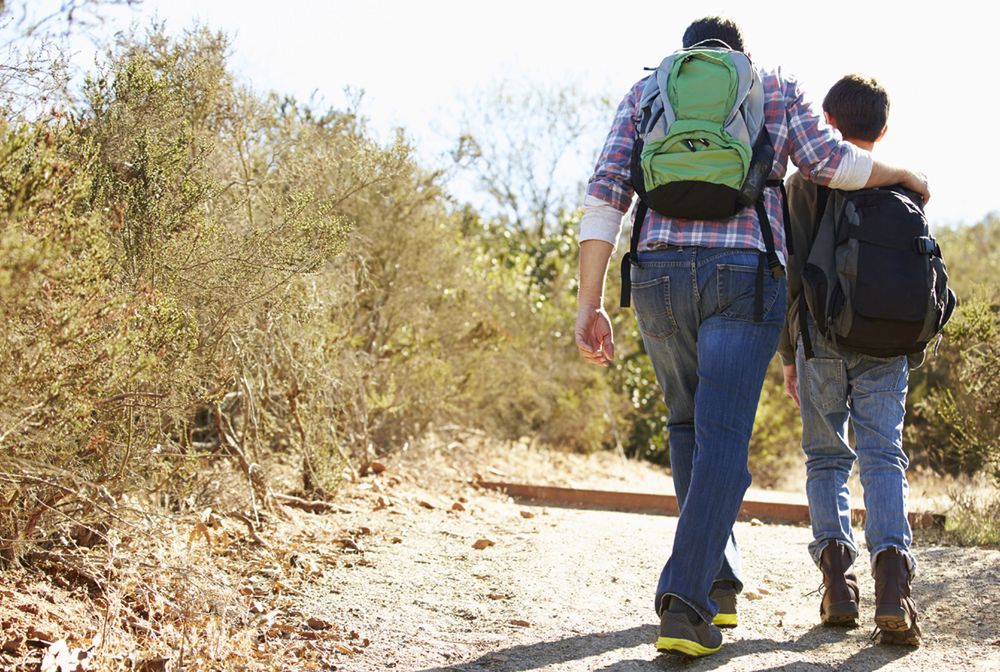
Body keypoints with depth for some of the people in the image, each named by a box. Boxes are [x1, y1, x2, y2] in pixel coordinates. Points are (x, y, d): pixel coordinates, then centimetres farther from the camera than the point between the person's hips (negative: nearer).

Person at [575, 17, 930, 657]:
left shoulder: (645, 93, 18)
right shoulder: (777, 89, 16)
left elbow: (605, 195, 6)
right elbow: (830, 160, 1)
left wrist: (591, 305, 3)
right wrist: (906, 175, 21)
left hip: (660, 275, 3)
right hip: (746, 275, -2)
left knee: (690, 425, 21)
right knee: (721, 442, -6)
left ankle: (719, 585, 24)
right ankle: (686, 604, -21)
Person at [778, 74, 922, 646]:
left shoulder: (806, 182, 4)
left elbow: (792, 272, -1)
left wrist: (789, 353, 5)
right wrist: (912, 352, 19)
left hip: (823, 340, -1)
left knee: (827, 458, 9)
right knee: (884, 458, -1)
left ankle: (838, 574, -5)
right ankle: (892, 569, -22)